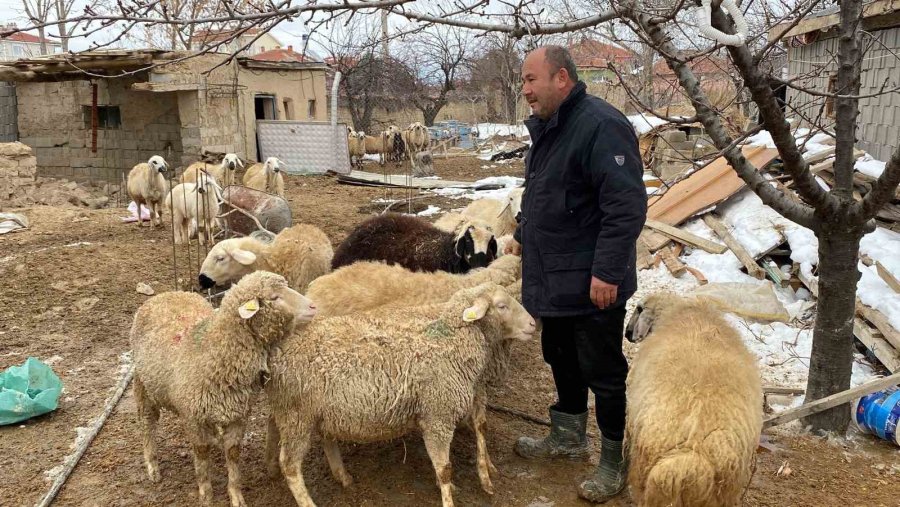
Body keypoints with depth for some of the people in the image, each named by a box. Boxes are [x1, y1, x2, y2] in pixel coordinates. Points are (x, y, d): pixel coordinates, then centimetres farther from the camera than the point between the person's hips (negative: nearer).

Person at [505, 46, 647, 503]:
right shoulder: (547, 127, 11)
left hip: (592, 285, -9)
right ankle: (568, 438, 39)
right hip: (555, 278, 10)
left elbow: (627, 206, -26)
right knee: (560, 358, 21)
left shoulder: (601, 126, -21)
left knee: (602, 372, 3)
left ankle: (615, 462, 20)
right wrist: (522, 235, 21)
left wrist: (607, 272, -26)